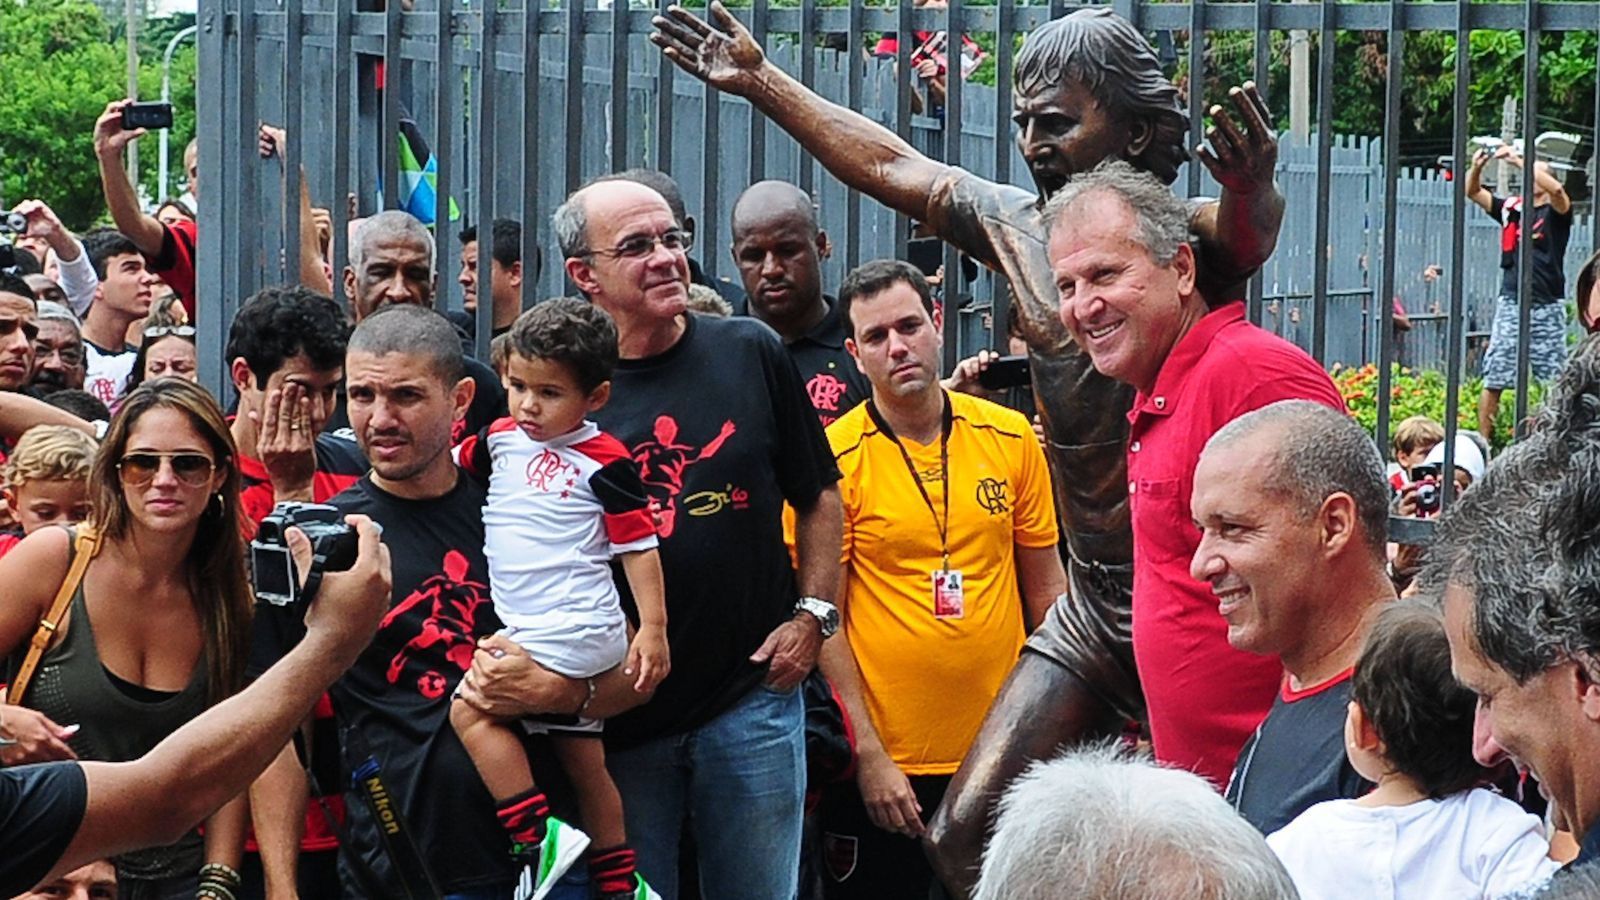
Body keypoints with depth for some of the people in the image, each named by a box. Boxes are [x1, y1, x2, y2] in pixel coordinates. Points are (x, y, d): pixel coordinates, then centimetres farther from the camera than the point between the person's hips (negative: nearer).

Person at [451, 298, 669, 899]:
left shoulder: (603, 462, -12)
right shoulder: (502, 439, 8)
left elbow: (638, 545, -11)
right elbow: (447, 464, 28)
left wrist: (653, 629, -14)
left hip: (571, 633, -8)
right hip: (535, 634, 8)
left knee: (470, 709, -17)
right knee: (584, 764, 16)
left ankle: (535, 837, -16)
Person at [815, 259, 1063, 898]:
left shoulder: (1011, 438, 3)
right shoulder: (834, 461, -6)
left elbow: (1046, 589, 10)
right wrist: (868, 756, -11)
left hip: (1001, 751, 3)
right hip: (883, 765, -3)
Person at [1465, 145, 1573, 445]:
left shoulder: (1556, 213, 2)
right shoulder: (1512, 209, 12)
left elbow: (1556, 189, -19)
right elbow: (1472, 192, 11)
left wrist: (1519, 161, -21)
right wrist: (1477, 167, -10)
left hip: (1547, 308, -3)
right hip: (1510, 305, 3)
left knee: (1555, 381, -2)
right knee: (1493, 380, -1)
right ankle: (1483, 441, 2)